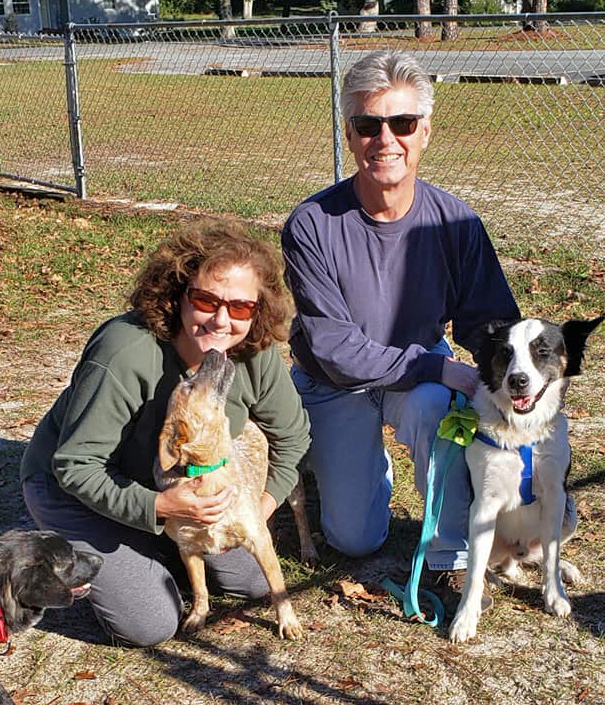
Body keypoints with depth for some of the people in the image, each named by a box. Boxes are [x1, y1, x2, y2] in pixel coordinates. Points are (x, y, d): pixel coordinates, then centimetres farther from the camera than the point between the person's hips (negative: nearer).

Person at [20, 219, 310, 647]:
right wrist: (157, 506, -41)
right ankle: (84, 558, 12)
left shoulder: (255, 355, -19)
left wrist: (263, 506, -8)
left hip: (177, 486, 6)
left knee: (256, 578, 3)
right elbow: (75, 466, -30)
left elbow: (292, 434, 1)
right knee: (151, 626, -14)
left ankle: (157, 548, 22)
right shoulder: (125, 356, -37)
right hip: (73, 488, -5)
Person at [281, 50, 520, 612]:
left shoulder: (455, 223, -18)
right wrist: (440, 368, -34)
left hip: (424, 368, 1)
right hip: (337, 383, 0)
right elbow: (331, 345, -27)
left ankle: (452, 553, -15)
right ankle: (368, 463, 38)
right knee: (355, 540, 3)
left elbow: (491, 327, -10)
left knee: (434, 407, -37)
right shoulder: (311, 226, -25)